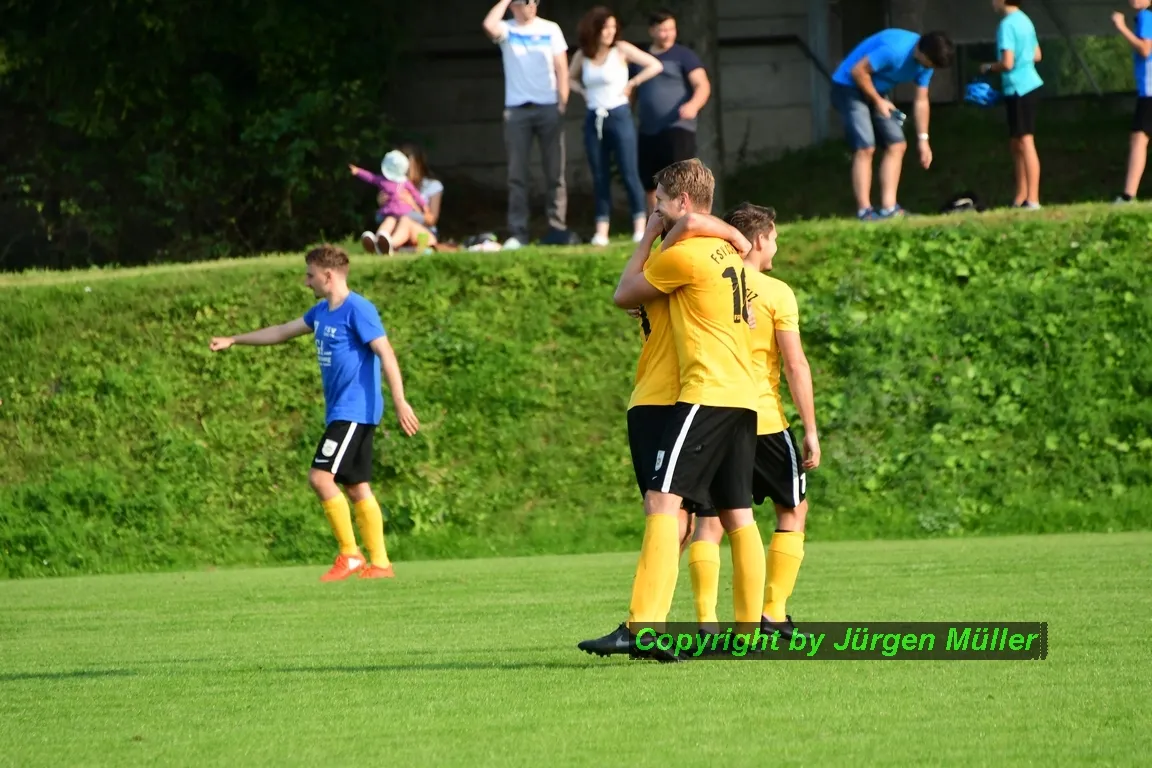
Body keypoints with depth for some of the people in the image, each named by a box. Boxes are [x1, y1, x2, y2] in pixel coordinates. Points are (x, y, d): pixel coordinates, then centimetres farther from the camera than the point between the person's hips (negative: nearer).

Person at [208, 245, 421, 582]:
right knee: (357, 487, 6)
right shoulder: (322, 311, 14)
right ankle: (379, 563, 6)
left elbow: (386, 354, -18)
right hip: (340, 412, 9)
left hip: (354, 411, -9)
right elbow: (283, 332, 27)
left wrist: (400, 403, -24)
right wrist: (233, 340, 31)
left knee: (321, 477, -15)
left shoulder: (358, 310, -13)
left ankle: (350, 554, -10)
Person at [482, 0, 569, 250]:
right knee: (516, 174, -2)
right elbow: (489, 26, -21)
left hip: (548, 107, 0)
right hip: (516, 109, 0)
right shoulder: (507, 30, 3)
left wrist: (563, 103, -5)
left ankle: (558, 228, 6)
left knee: (555, 172, 2)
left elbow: (561, 68, 4)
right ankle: (517, 233, -2)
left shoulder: (550, 30, 5)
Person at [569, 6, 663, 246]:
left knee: (629, 173, -6)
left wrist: (631, 84, -5)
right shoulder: (582, 56, 6)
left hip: (619, 117, -4)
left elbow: (655, 65, -5)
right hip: (594, 120, 4)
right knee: (599, 177, 3)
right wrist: (583, 91, 5)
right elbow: (570, 79, 24)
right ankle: (601, 231, 3)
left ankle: (640, 227, -4)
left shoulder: (621, 49, -4)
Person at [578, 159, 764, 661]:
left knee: (663, 503, -15)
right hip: (743, 396, 9)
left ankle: (644, 628, -26)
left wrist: (648, 238, 11)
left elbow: (624, 295, 1)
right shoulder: (726, 251, 16)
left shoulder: (684, 254, -10)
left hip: (706, 394, -9)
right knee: (737, 514, 13)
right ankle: (750, 624, 16)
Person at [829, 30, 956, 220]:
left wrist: (923, 140, 1)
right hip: (849, 86, -9)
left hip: (875, 91, 9)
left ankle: (889, 208, -1)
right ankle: (864, 211, -17)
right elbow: (858, 71, -27)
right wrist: (878, 101, -17)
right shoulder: (895, 49, -33)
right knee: (865, 148, -18)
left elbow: (921, 101, 3)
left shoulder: (925, 63, -6)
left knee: (897, 145, 0)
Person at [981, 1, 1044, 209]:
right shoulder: (1023, 20, 12)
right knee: (1016, 143, 16)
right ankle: (1021, 199, 20)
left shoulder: (1007, 24, -16)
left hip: (1019, 89, -9)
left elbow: (1007, 63, -20)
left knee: (1025, 143, -9)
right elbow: (1036, 55, 21)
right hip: (1028, 85, 9)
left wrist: (989, 67, -3)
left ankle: (1033, 200, -10)